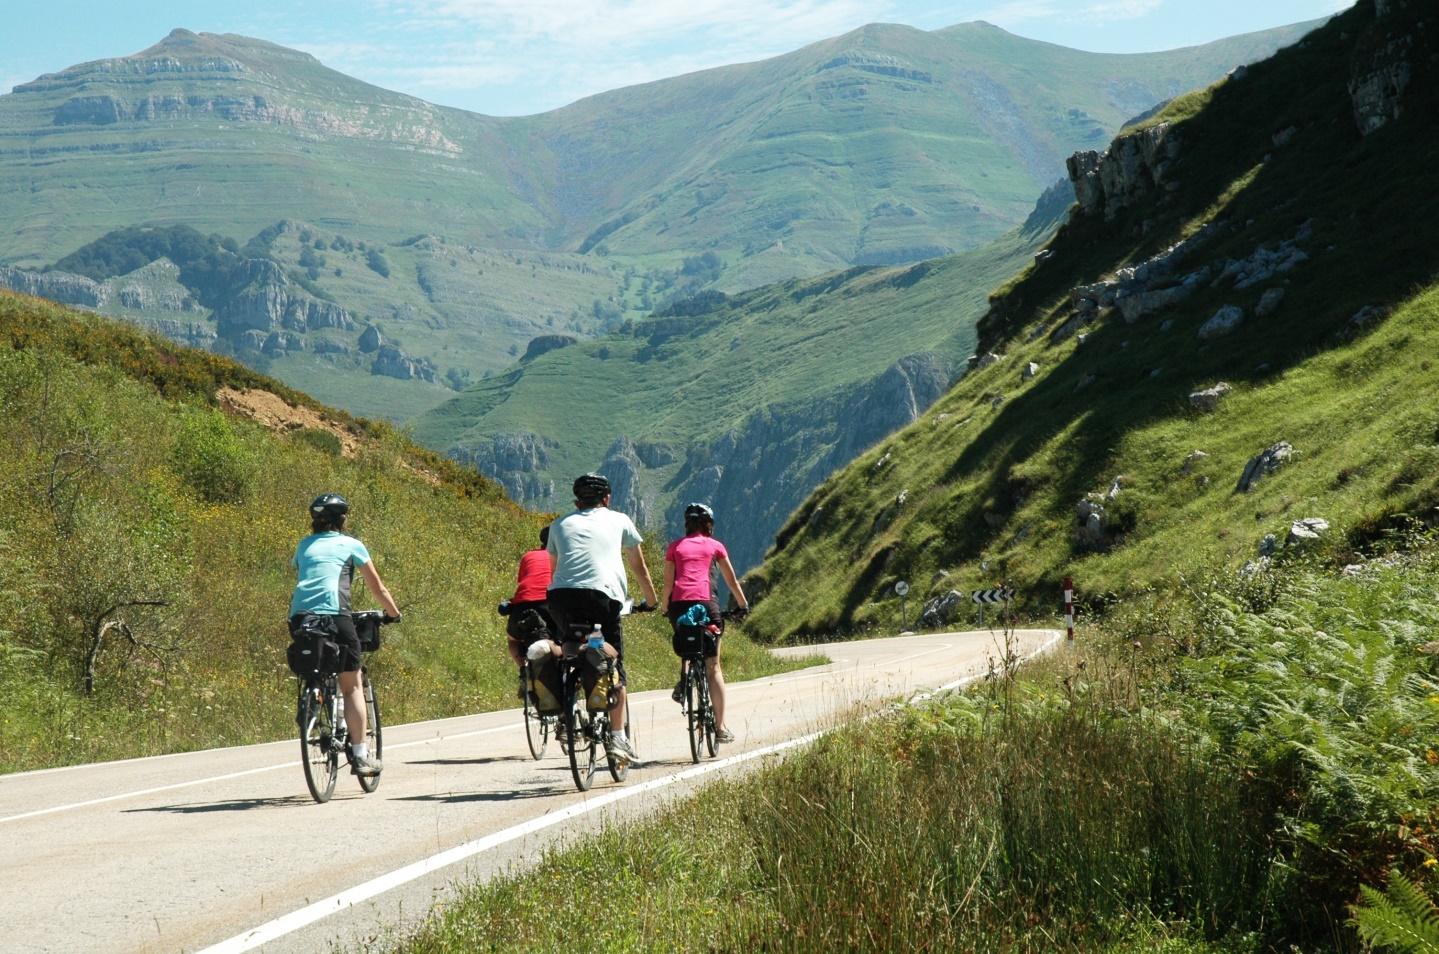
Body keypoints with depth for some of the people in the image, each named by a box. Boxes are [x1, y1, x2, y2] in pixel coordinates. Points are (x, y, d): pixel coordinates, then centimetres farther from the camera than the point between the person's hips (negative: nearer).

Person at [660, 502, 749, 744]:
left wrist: (663, 607, 24)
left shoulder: (674, 547, 17)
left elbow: (668, 584, 11)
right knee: (713, 666, 3)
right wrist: (743, 604, 31)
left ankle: (683, 681, 2)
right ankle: (721, 726, -2)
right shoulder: (714, 545, 15)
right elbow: (731, 580, 18)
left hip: (679, 604, 2)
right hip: (705, 602, -2)